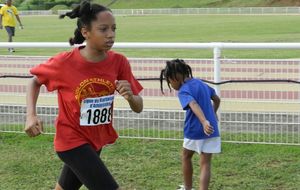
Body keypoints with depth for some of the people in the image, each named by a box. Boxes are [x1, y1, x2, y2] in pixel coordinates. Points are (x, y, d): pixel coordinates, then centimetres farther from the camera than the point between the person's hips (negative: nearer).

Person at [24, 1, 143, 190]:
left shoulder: (119, 62, -13)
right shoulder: (64, 62, -21)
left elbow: (138, 108, -7)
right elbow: (35, 81, 0)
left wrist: (130, 96, -30)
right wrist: (31, 115, -15)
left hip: (97, 140, 5)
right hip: (72, 140, -5)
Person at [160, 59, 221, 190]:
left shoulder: (184, 91, -13)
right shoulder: (201, 83, 11)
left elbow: (194, 105, -32)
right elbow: (217, 99, 23)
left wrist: (204, 121, -48)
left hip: (195, 131, -5)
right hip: (212, 130, 5)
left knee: (186, 156, 22)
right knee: (205, 164, -1)